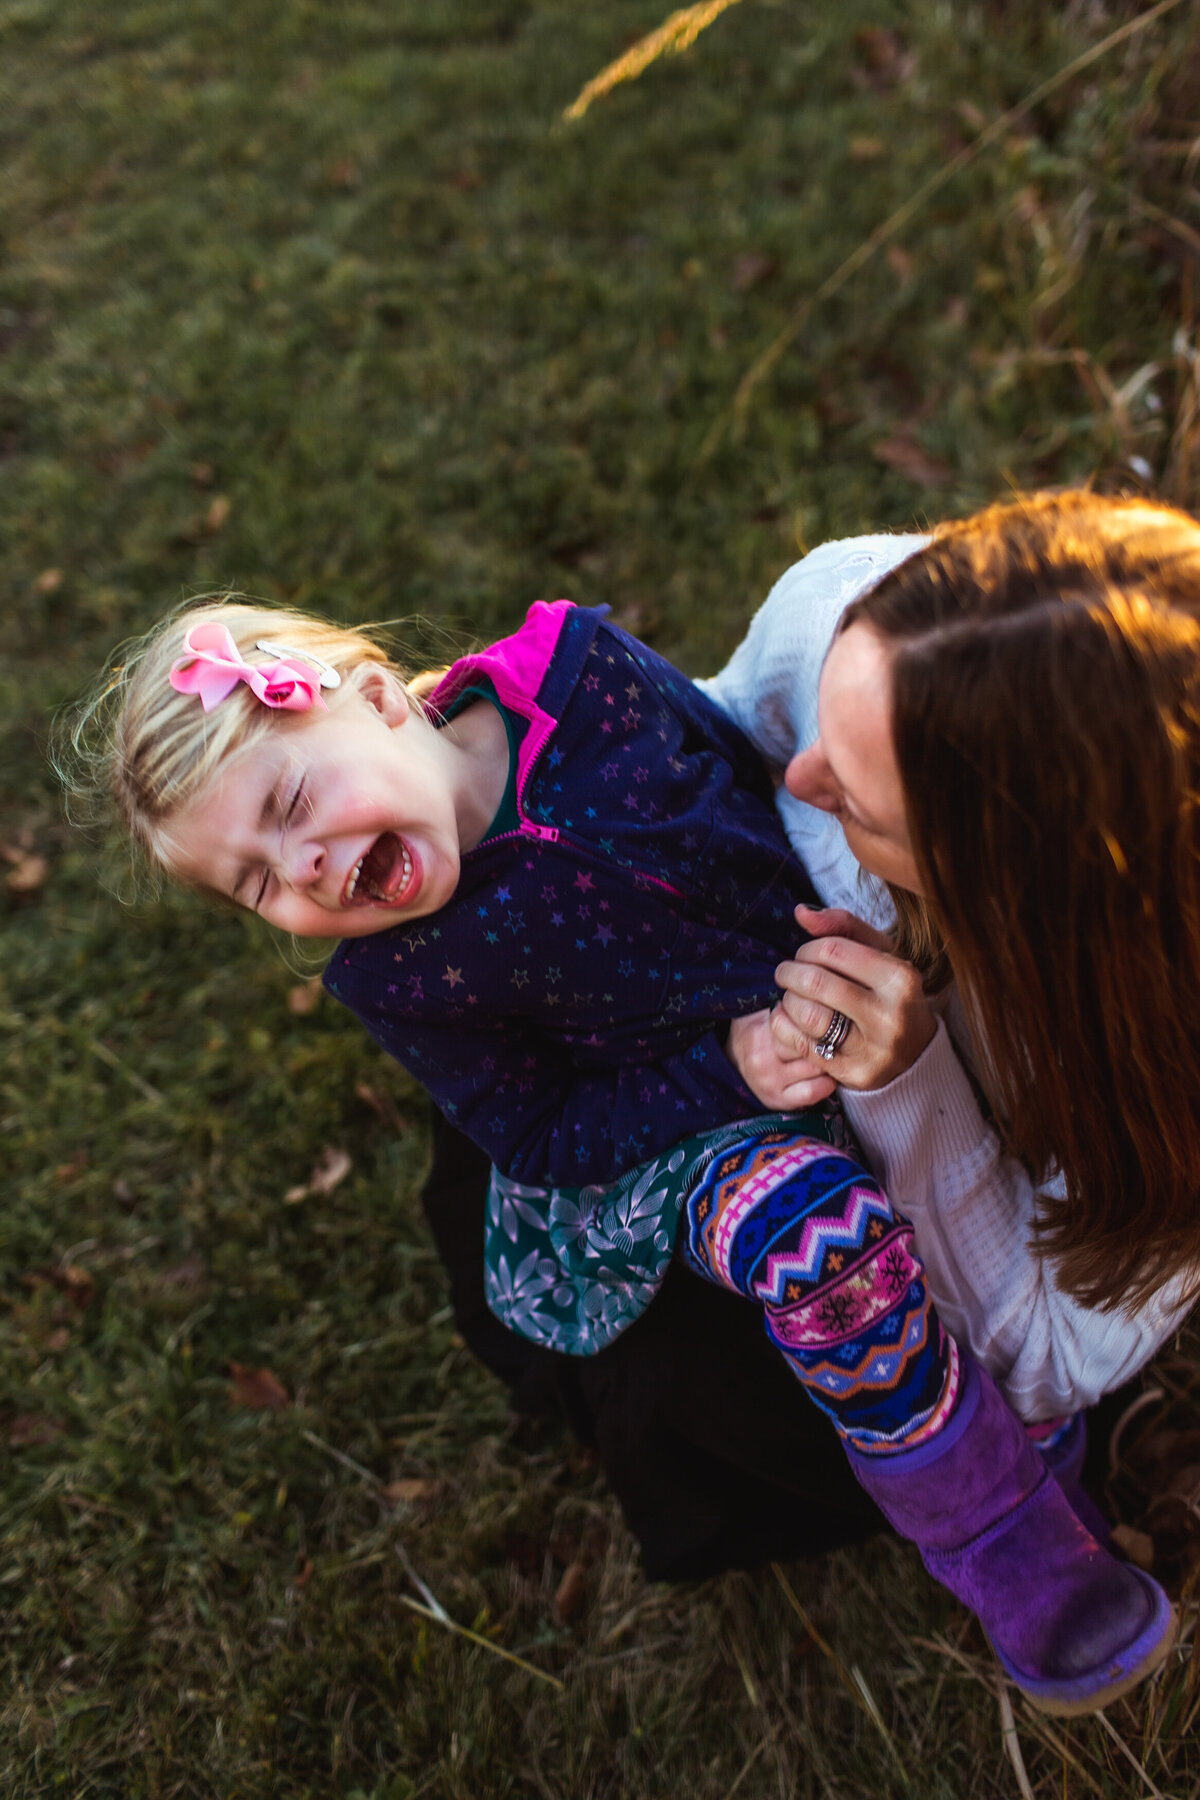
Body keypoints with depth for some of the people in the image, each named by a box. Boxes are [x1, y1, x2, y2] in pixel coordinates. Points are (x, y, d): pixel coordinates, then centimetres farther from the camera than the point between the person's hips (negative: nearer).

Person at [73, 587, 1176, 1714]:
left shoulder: (585, 675, -13)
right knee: (806, 1224, -34)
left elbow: (779, 786, -2)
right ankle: (1004, 1552, -15)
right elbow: (543, 1140, -9)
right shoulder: (395, 981, -13)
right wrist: (728, 1064, -22)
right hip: (669, 1128, -4)